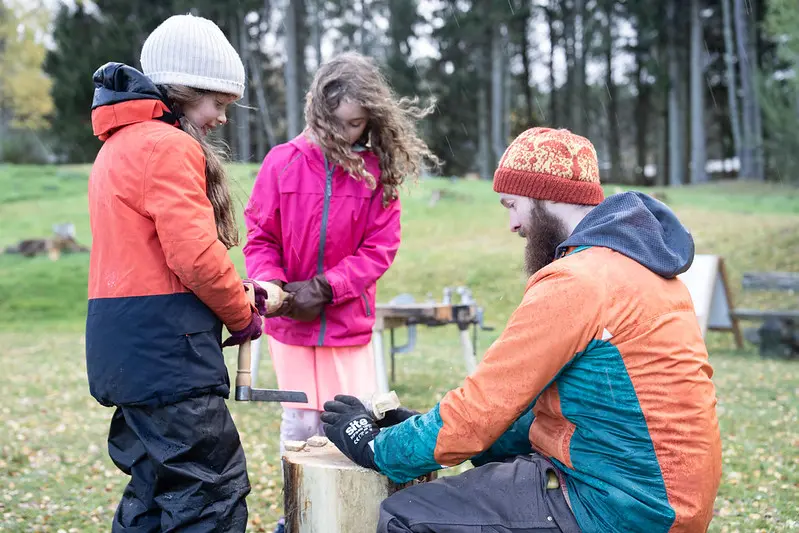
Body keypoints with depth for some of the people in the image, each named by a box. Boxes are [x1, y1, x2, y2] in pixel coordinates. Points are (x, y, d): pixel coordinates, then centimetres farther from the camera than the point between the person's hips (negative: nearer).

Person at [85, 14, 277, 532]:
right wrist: (242, 313, 0)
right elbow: (195, 255, -18)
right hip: (164, 345, -10)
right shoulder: (169, 145, -11)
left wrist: (237, 294, 11)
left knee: (157, 486, 17)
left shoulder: (120, 144, 20)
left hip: (122, 344, 10)